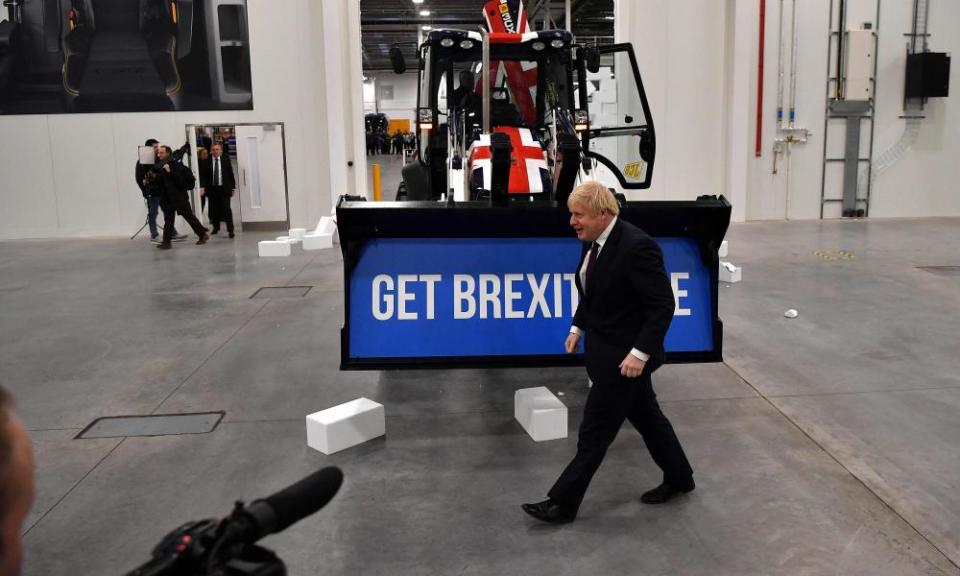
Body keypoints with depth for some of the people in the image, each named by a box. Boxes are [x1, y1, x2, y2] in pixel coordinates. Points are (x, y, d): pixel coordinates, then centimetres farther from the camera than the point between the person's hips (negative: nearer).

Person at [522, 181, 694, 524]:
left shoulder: (636, 246, -24)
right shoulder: (594, 241, 2)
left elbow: (663, 306, -23)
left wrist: (640, 353, -25)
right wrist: (578, 327, 9)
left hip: (624, 355, -9)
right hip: (604, 349, 9)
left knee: (595, 431, 1)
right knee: (645, 416, 22)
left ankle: (563, 503, 13)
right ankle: (679, 477, 39)